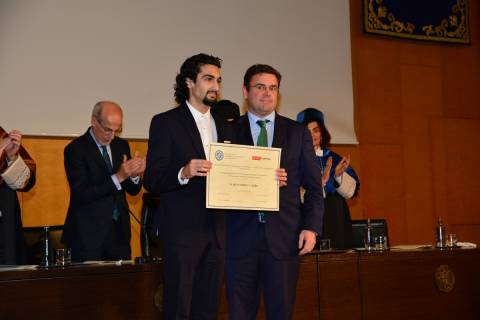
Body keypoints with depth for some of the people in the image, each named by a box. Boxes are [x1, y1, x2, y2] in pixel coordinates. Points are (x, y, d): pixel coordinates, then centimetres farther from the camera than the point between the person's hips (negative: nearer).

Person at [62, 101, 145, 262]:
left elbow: (133, 190, 11)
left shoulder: (121, 145, 8)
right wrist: (118, 177, -25)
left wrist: (134, 175, -13)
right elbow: (81, 195, -18)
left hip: (119, 231, 5)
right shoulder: (76, 149, -9)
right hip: (89, 235, -5)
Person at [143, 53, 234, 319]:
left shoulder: (224, 126, 16)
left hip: (217, 230, 6)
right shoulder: (165, 122, -3)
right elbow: (152, 180, -8)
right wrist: (183, 173, -27)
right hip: (182, 229, -5)